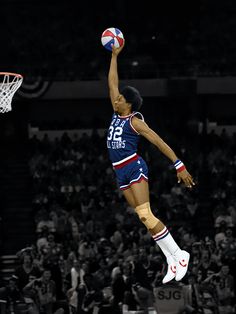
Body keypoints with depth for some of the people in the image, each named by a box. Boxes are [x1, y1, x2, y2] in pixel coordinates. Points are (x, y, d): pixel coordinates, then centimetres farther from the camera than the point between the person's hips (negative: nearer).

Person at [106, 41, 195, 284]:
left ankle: (178, 255, -14)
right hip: (121, 173, 7)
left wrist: (179, 166, -15)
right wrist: (114, 56, 21)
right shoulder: (117, 115, 13)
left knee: (145, 216, -18)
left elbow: (159, 142, -10)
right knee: (145, 218, 1)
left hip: (134, 168, -7)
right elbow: (112, 83, 19)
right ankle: (172, 262, 1)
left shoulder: (135, 121, -7)